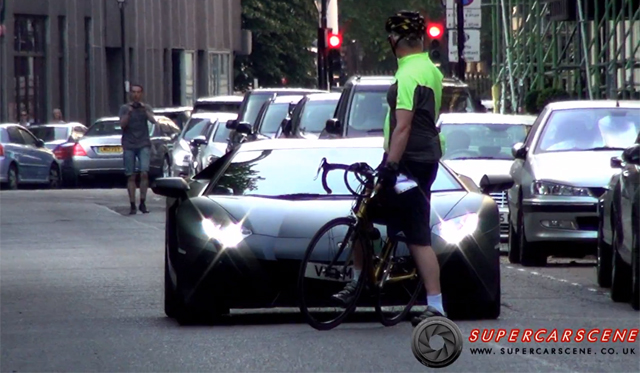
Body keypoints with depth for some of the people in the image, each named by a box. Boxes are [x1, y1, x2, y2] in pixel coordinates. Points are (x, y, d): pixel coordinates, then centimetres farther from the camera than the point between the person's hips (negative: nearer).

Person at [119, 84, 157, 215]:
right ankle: (132, 205, -1)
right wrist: (128, 113, -17)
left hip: (143, 145, 0)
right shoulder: (124, 108, 7)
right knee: (131, 176, -2)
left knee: (144, 173, -14)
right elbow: (122, 124, -5)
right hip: (129, 146, 0)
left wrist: (145, 110, -16)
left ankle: (142, 203, -7)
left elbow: (153, 121, -6)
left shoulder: (146, 108, 10)